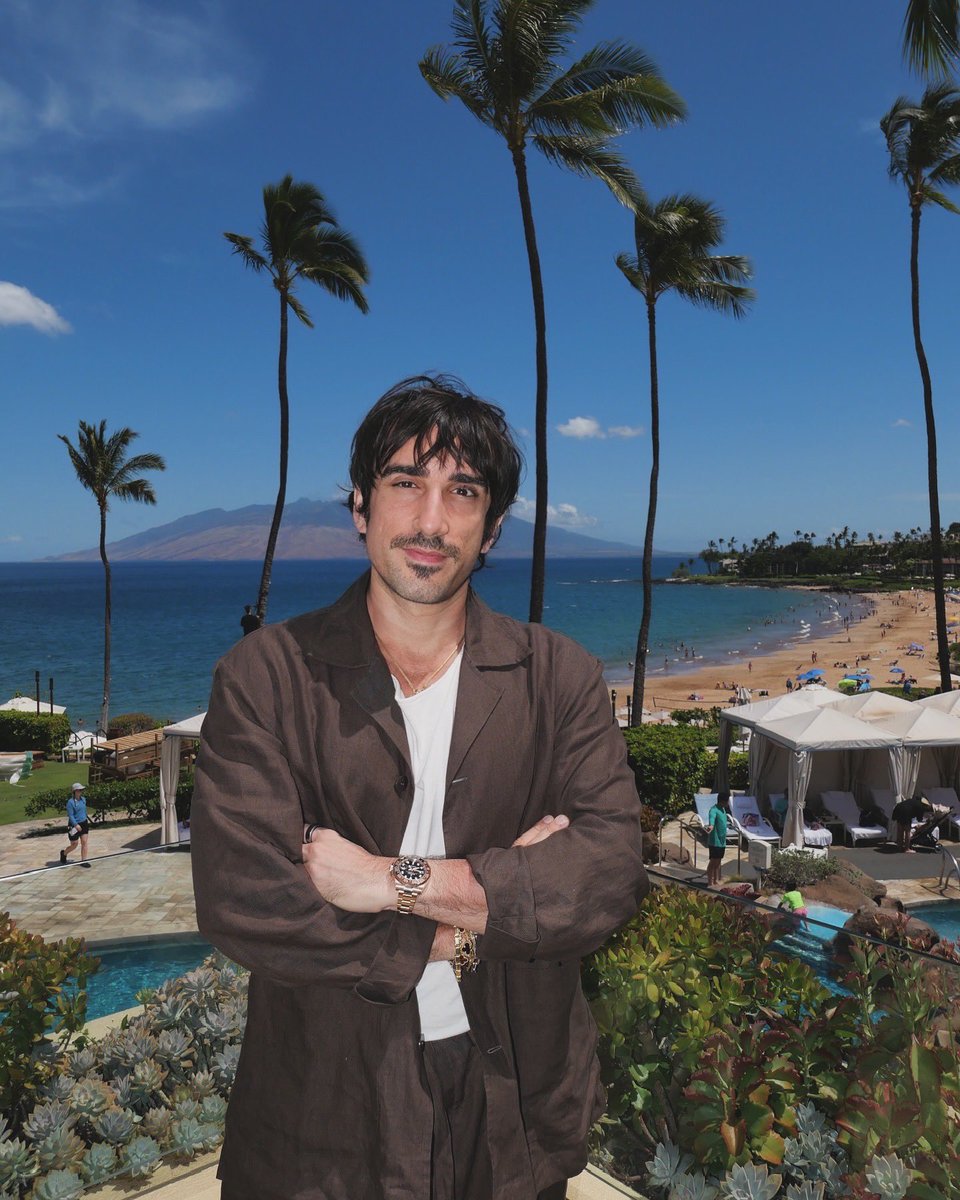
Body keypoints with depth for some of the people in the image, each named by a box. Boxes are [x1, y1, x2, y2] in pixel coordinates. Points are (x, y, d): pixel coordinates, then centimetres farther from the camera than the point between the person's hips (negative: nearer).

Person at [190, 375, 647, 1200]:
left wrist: (396, 880, -23)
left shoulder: (560, 680, -6)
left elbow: (612, 872, -16)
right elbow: (240, 901, -21)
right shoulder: (264, 678, -12)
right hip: (322, 1110, -1)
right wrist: (499, 896, -18)